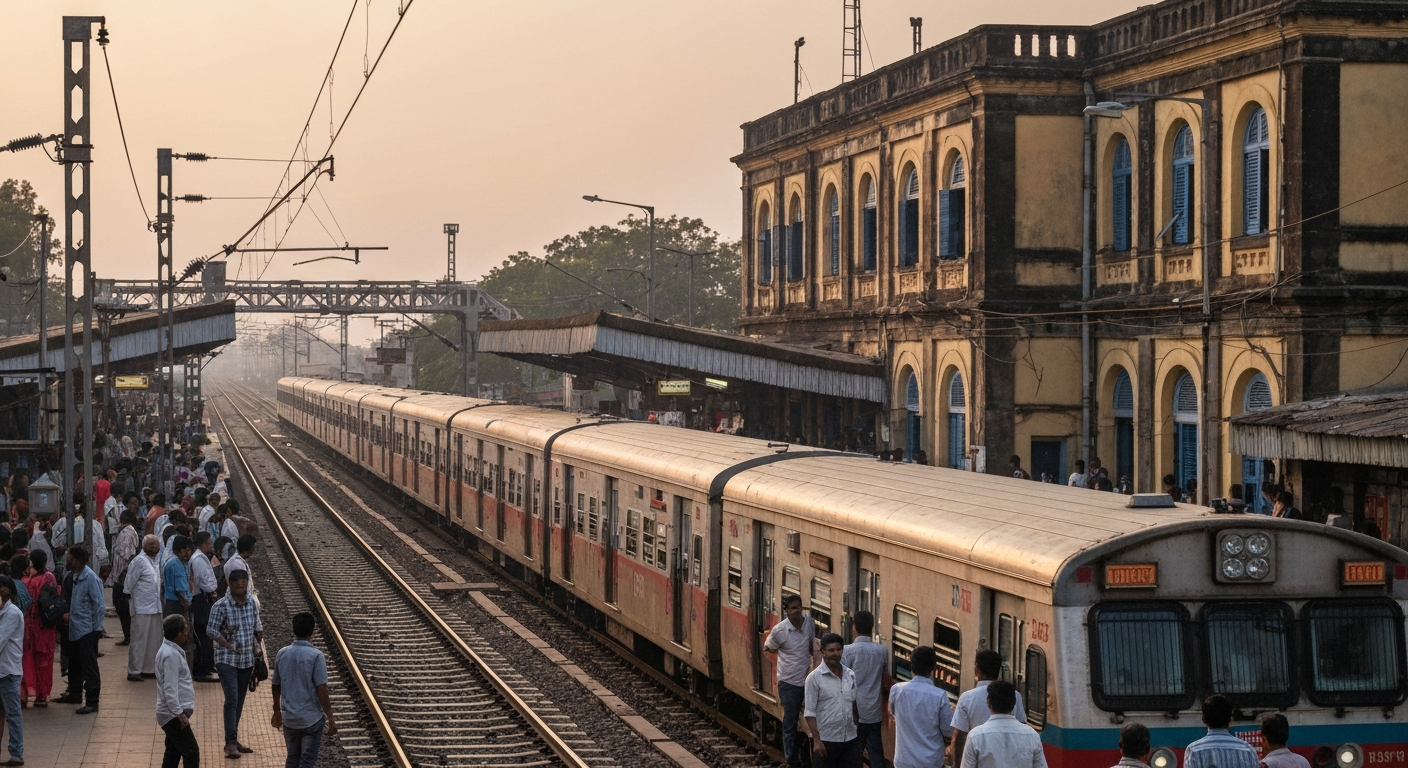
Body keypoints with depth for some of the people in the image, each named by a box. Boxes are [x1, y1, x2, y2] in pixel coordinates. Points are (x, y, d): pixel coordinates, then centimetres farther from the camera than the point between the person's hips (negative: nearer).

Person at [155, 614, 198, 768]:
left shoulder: (172, 650, 11)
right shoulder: (170, 655, -21)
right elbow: (170, 689, -24)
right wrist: (180, 714, -24)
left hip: (172, 714, 11)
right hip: (174, 714, -11)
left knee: (173, 753, 15)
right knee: (191, 752, -9)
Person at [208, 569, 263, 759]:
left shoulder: (252, 604, 4)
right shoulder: (221, 606, -12)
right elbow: (211, 630, -12)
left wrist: (259, 634, -2)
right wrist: (228, 645, -20)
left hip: (247, 660, 6)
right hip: (227, 660, -6)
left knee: (239, 702, 12)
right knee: (232, 700, -14)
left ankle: (233, 740, 22)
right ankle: (231, 743, -14)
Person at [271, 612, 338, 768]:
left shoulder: (282, 654, 1)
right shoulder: (316, 656, -14)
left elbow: (275, 686, 10)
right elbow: (321, 691, -16)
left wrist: (277, 711, 24)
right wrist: (330, 718, -8)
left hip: (289, 718, 5)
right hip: (312, 719, -5)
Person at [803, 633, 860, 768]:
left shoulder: (850, 675, 6)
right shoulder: (814, 678, -9)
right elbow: (809, 712, -11)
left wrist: (857, 728, 15)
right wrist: (816, 740, -16)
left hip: (851, 739, 4)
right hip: (826, 740, -4)